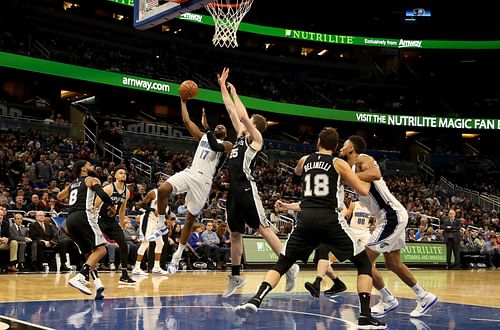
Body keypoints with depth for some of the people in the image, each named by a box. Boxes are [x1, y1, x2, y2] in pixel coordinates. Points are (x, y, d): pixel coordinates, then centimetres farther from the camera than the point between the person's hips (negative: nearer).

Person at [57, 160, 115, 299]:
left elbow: (59, 197, 42)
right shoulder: (92, 180, 8)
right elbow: (102, 194, -10)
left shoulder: (72, 184, 27)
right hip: (83, 216, -7)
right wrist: (111, 205, 6)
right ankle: (79, 277, -25)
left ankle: (98, 284, -3)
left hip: (70, 220, 7)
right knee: (100, 249, -8)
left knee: (89, 254, 13)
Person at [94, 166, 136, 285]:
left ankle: (124, 276, 2)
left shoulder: (126, 192, 4)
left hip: (112, 221, 6)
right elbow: (95, 206, -16)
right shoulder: (108, 188, -16)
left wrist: (122, 226, 22)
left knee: (123, 245, -3)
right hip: (100, 220, -6)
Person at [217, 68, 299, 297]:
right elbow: (232, 111, 21)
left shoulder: (256, 139, -2)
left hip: (247, 190, -8)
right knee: (235, 234, 11)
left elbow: (242, 115, -15)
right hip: (233, 190, 8)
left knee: (263, 229, -9)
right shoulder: (241, 135, 19)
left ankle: (289, 266, -6)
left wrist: (235, 93, -2)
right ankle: (235, 276, 18)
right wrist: (223, 87, 20)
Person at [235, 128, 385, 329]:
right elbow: (363, 191, 6)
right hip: (330, 219, -3)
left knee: (281, 264, 15)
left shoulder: (305, 161, 17)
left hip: (306, 219, 3)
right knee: (364, 264, 10)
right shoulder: (339, 163, 6)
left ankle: (255, 300, -7)